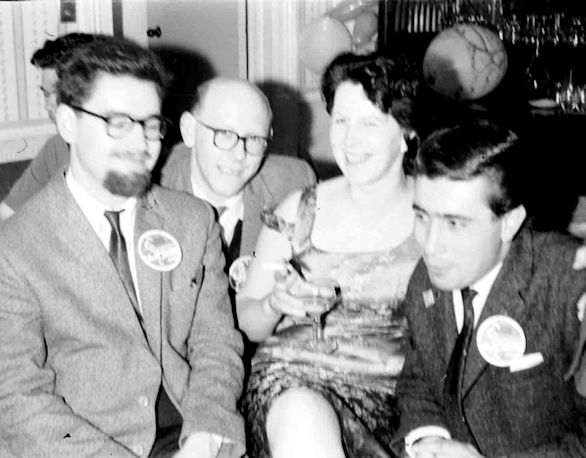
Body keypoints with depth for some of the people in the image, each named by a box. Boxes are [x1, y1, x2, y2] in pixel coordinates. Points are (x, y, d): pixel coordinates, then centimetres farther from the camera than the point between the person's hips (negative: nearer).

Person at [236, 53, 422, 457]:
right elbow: (246, 322, 11)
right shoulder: (299, 212, 6)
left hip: (392, 393, 0)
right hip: (293, 378, 1)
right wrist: (275, 304, -10)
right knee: (302, 422, -32)